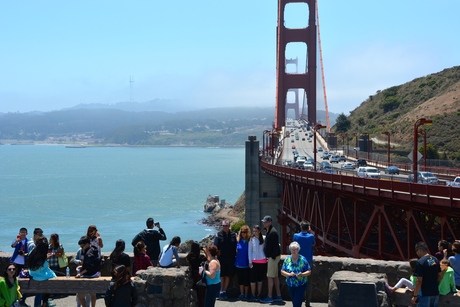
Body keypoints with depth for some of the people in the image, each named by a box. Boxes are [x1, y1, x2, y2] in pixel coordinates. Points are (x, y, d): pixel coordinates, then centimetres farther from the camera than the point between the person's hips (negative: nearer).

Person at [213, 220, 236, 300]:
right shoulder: (218, 235, -2)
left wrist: (235, 256, 1)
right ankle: (221, 292, 6)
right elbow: (215, 247, -2)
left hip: (230, 259, 2)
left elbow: (235, 247, 6)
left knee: (228, 276, 6)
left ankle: (224, 291, 16)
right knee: (221, 276, 0)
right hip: (221, 259, -2)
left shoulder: (233, 235, 3)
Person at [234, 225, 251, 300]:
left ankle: (246, 294, 16)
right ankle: (242, 294, 22)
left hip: (246, 264, -3)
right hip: (239, 263, 3)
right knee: (240, 279, 11)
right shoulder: (238, 240, 1)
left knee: (246, 280, 4)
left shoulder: (249, 241, -8)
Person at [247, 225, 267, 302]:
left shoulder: (263, 239, 0)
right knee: (253, 278, -2)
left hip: (262, 261, 1)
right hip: (254, 261, -1)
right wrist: (250, 261, -3)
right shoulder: (252, 239, -1)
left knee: (260, 278, 8)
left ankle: (259, 295, 16)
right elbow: (249, 251, 1)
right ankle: (253, 295, 5)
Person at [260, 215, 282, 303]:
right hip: (271, 257, 10)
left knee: (270, 276, -8)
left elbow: (275, 246, -21)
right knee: (275, 276, 12)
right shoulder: (269, 231, 14)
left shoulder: (273, 232, -17)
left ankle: (269, 297, -5)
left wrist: (273, 257, -21)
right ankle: (278, 296, 17)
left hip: (273, 257, -10)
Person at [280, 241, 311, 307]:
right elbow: (282, 272, 1)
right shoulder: (287, 259, 1)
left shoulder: (303, 259, -8)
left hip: (301, 285, -4)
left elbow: (309, 272, -5)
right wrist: (289, 274, -19)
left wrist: (302, 274, -24)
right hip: (290, 285, 4)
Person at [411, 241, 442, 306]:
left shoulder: (420, 262, -17)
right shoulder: (435, 260, 6)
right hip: (435, 293, 7)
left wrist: (415, 296, -12)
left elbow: (419, 281, -18)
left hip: (425, 294, -7)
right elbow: (440, 276, 12)